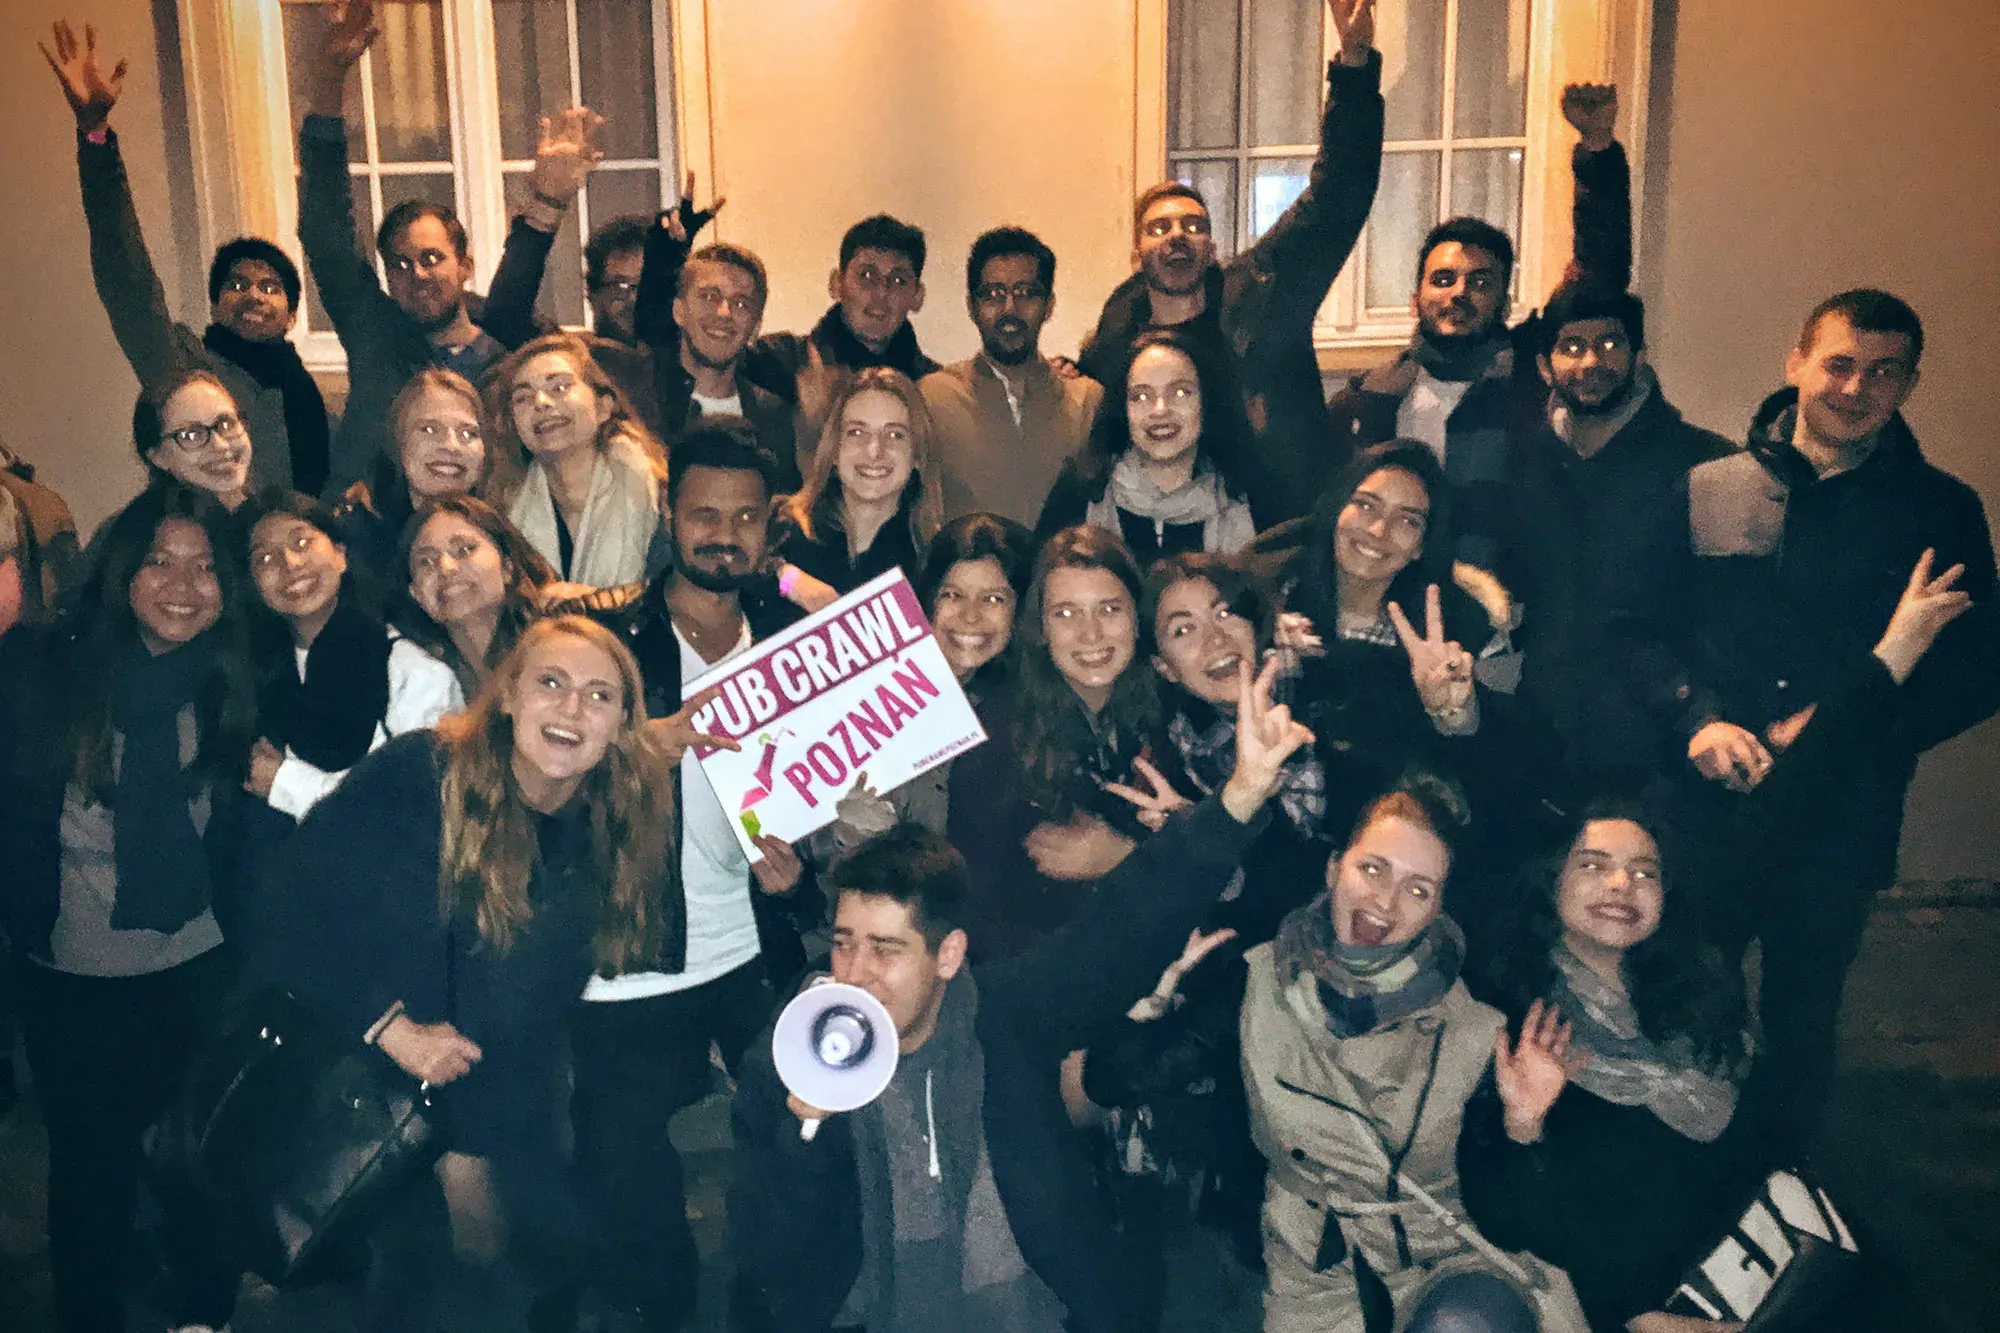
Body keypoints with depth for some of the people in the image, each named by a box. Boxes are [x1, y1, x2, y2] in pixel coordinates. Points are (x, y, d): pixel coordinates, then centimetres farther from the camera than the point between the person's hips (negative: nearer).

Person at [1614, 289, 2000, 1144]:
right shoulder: (1708, 491, 3)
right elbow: (1642, 628, 3)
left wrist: (1841, 726, -14)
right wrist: (1697, 719, -14)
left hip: (1840, 825, 0)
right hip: (1702, 810, 1)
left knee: (1799, 1024, 15)